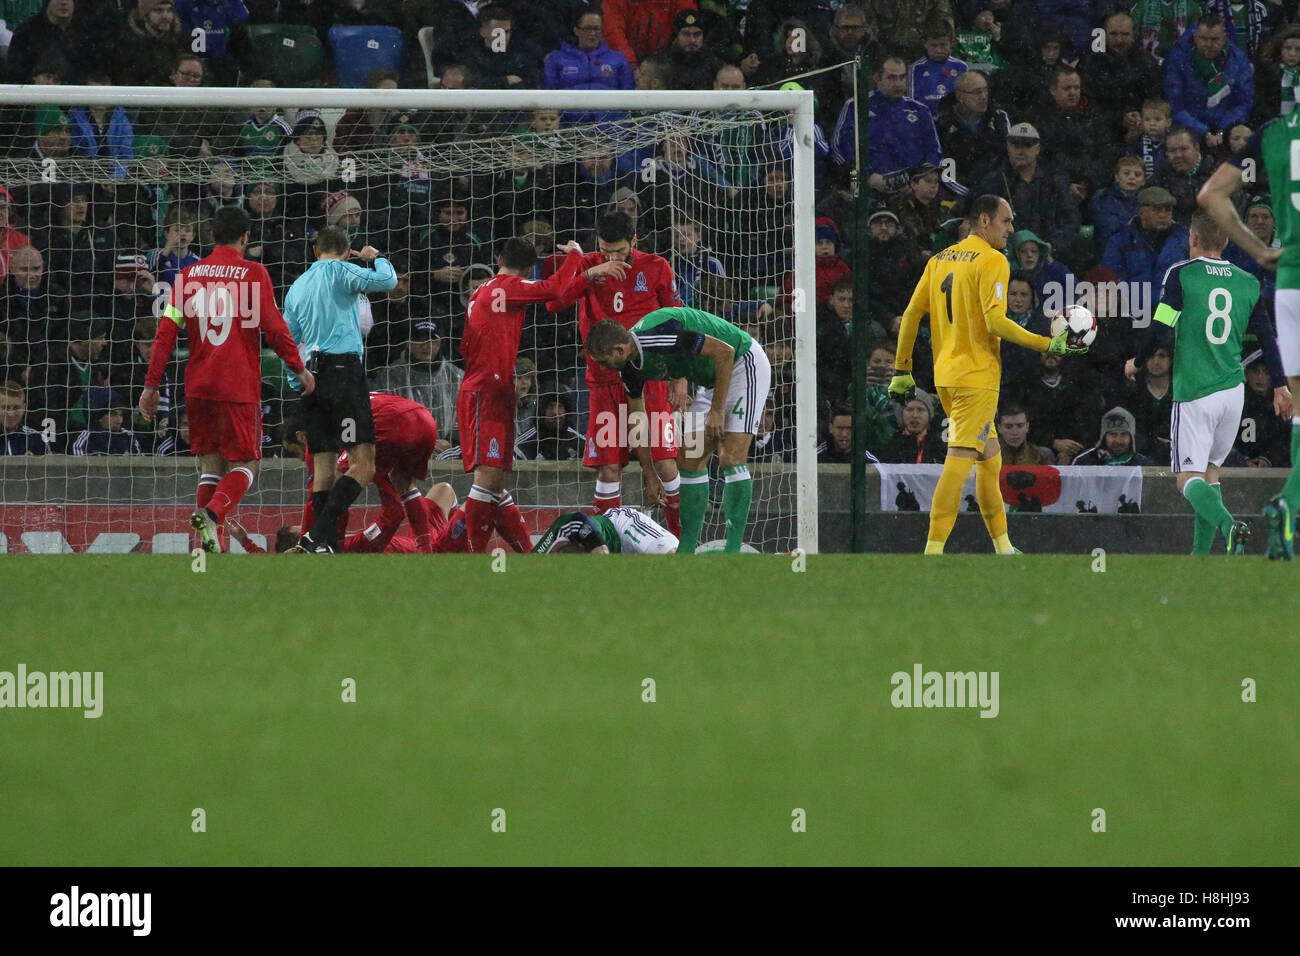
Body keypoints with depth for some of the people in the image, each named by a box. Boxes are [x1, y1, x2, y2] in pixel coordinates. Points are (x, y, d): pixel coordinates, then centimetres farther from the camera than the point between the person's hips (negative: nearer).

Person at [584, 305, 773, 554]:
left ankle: (733, 550, -18)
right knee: (689, 461, 4)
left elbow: (724, 351, -28)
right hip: (710, 379, 9)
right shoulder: (630, 367, -4)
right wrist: (650, 476, 12)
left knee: (731, 458, -18)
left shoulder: (659, 336, -32)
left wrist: (717, 410, -24)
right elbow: (638, 424, 9)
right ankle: (687, 549, 8)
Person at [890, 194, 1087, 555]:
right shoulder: (992, 261, -10)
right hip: (977, 375, -9)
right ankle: (933, 551, -16)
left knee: (990, 459, 17)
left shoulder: (940, 260, 13)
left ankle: (1003, 548, 21)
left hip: (946, 373, 9)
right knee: (959, 462, -11)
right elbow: (995, 321, -20)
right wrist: (1048, 345, -15)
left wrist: (902, 370, 17)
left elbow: (911, 314, 13)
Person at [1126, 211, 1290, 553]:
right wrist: (1280, 386, 14)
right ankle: (1201, 553, 14)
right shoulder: (1248, 283, 7)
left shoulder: (1181, 275, -5)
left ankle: (1228, 525, -31)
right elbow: (1267, 337, 7)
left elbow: (1159, 330, -8)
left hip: (1193, 391, -5)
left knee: (1189, 477, -4)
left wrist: (1137, 363, 10)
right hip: (1233, 390, 5)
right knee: (1210, 468, 19)